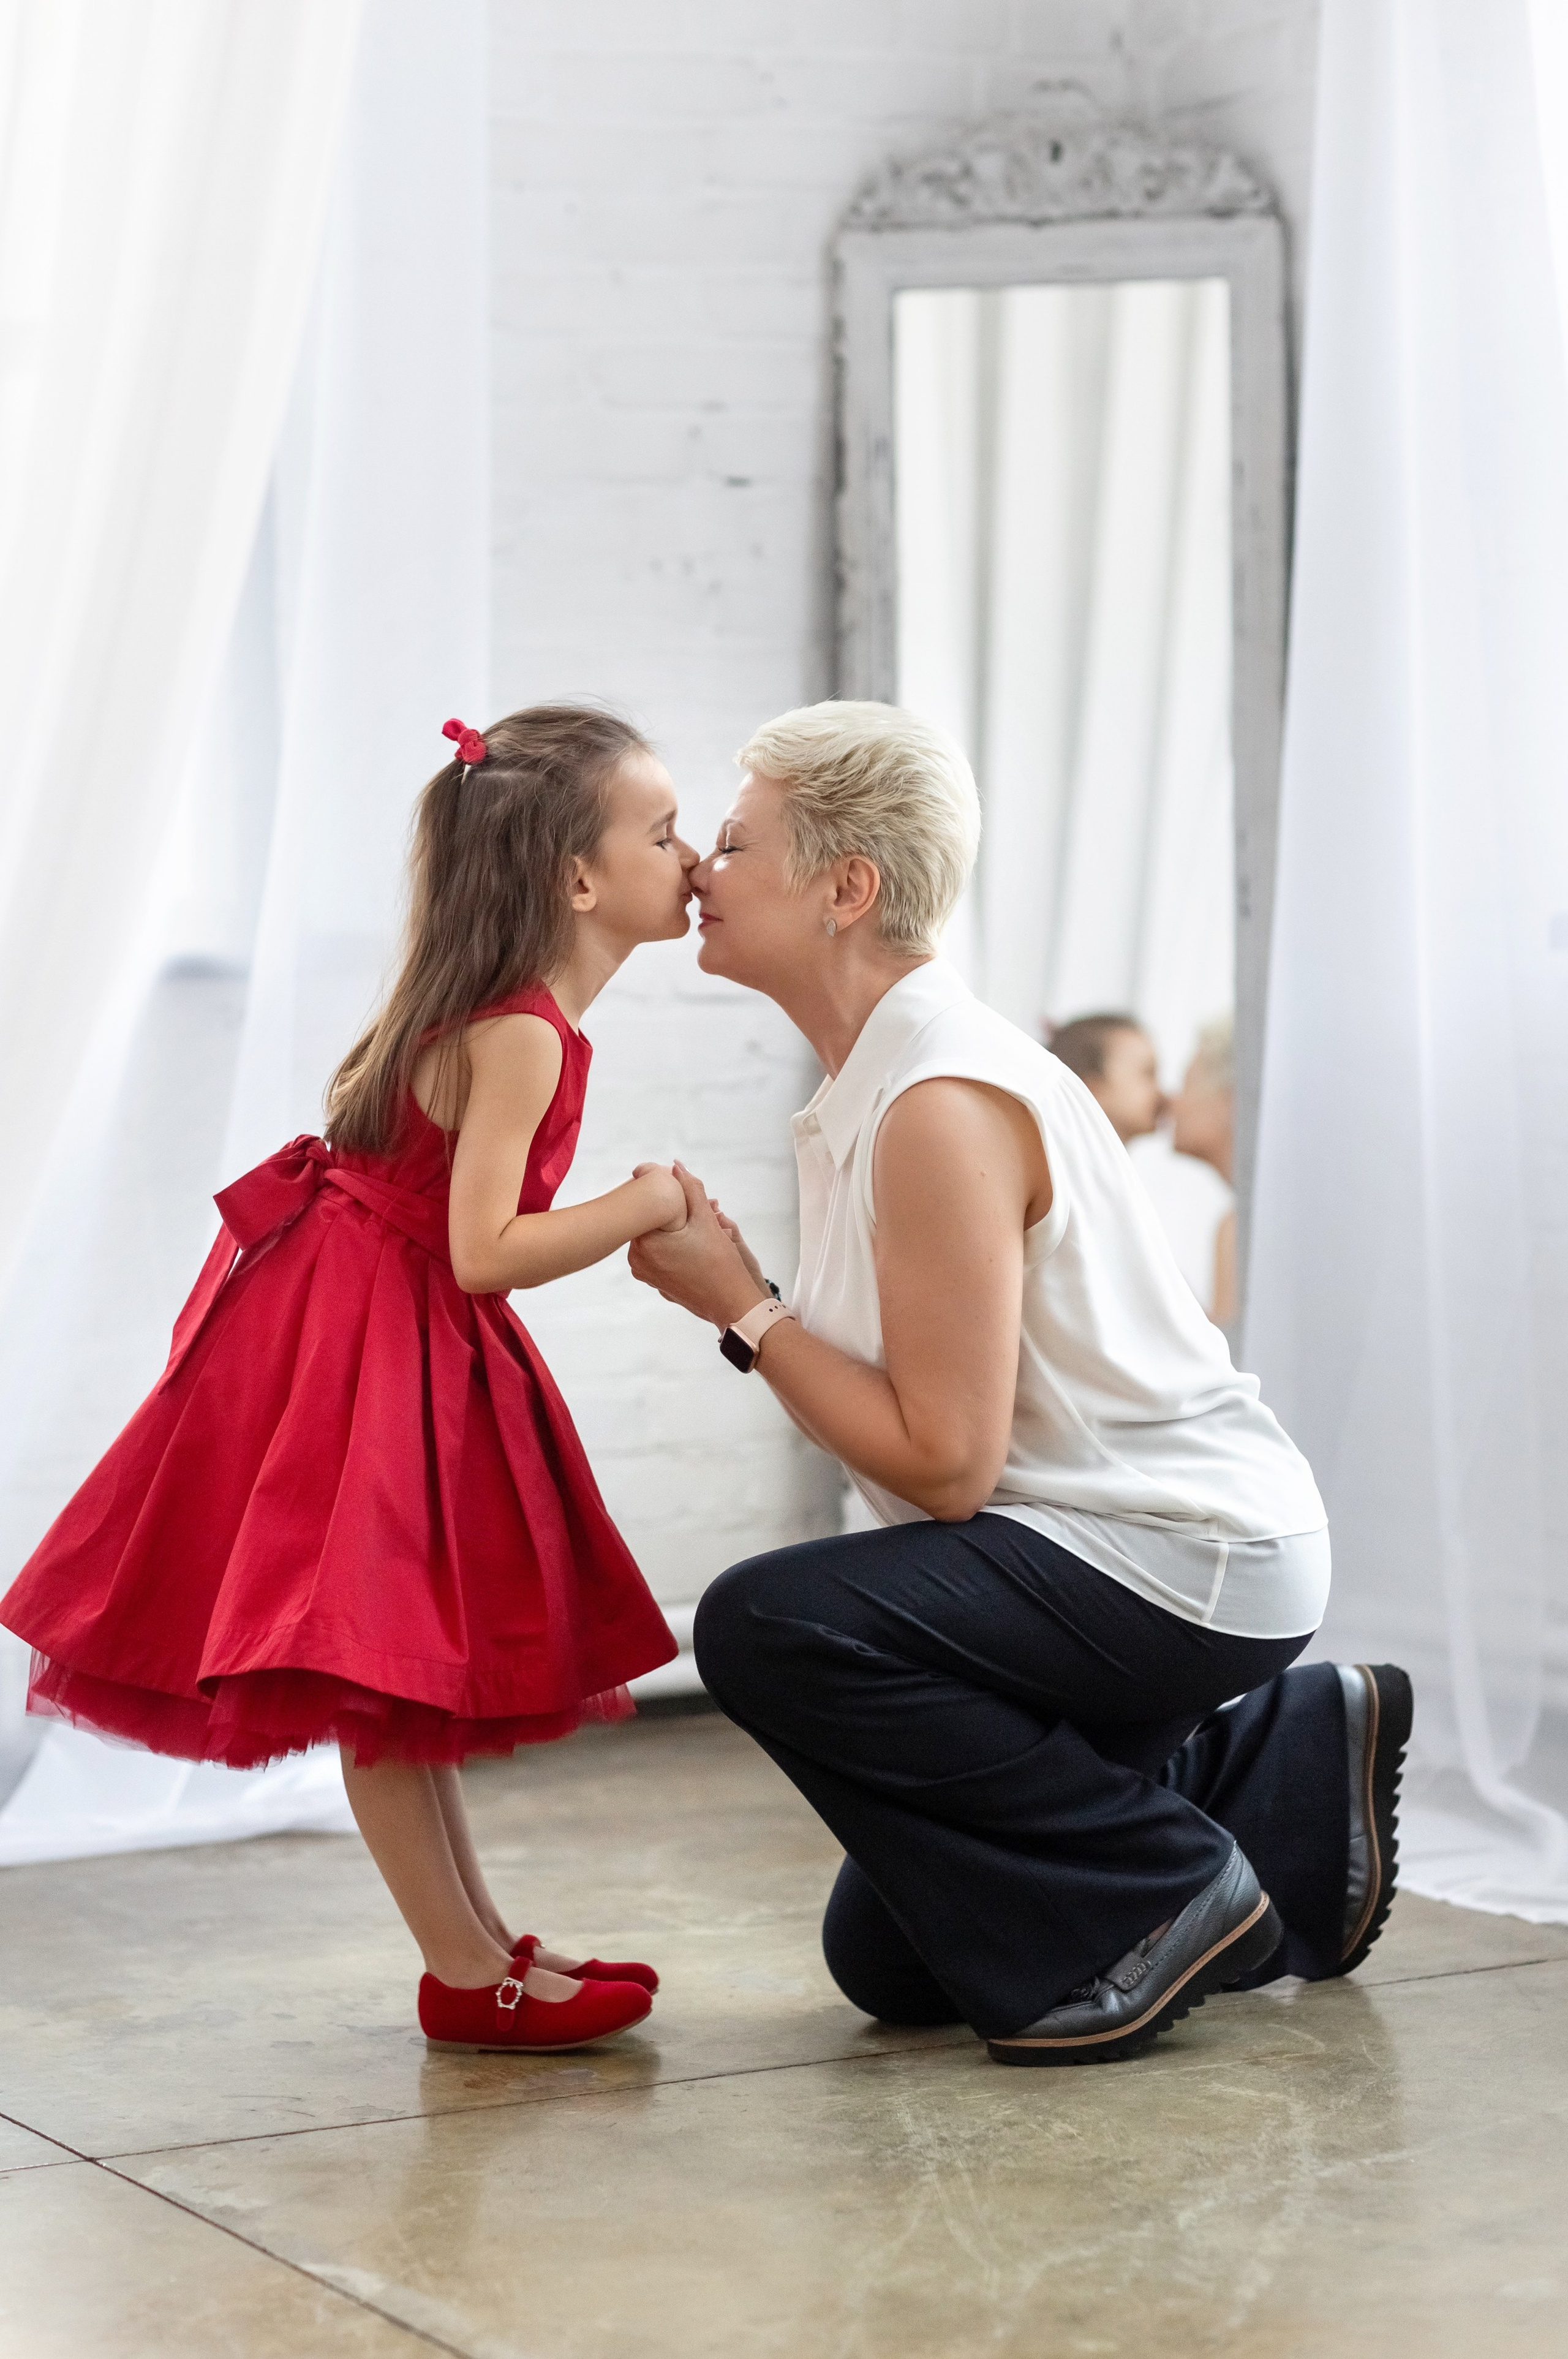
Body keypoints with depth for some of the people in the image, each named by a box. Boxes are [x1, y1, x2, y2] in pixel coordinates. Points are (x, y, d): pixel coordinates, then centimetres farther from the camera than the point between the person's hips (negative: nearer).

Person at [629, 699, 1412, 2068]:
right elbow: (917, 1408, 6)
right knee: (892, 1960, 15)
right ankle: (1283, 1768, 24)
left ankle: (1162, 1899, -12)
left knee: (767, 1624, -27)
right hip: (1138, 1555, 10)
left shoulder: (944, 1104, -23)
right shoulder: (886, 1081, 8)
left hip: (1182, 1565, -10)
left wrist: (741, 1304, -17)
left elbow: (944, 1462, -24)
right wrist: (741, 1297, -6)